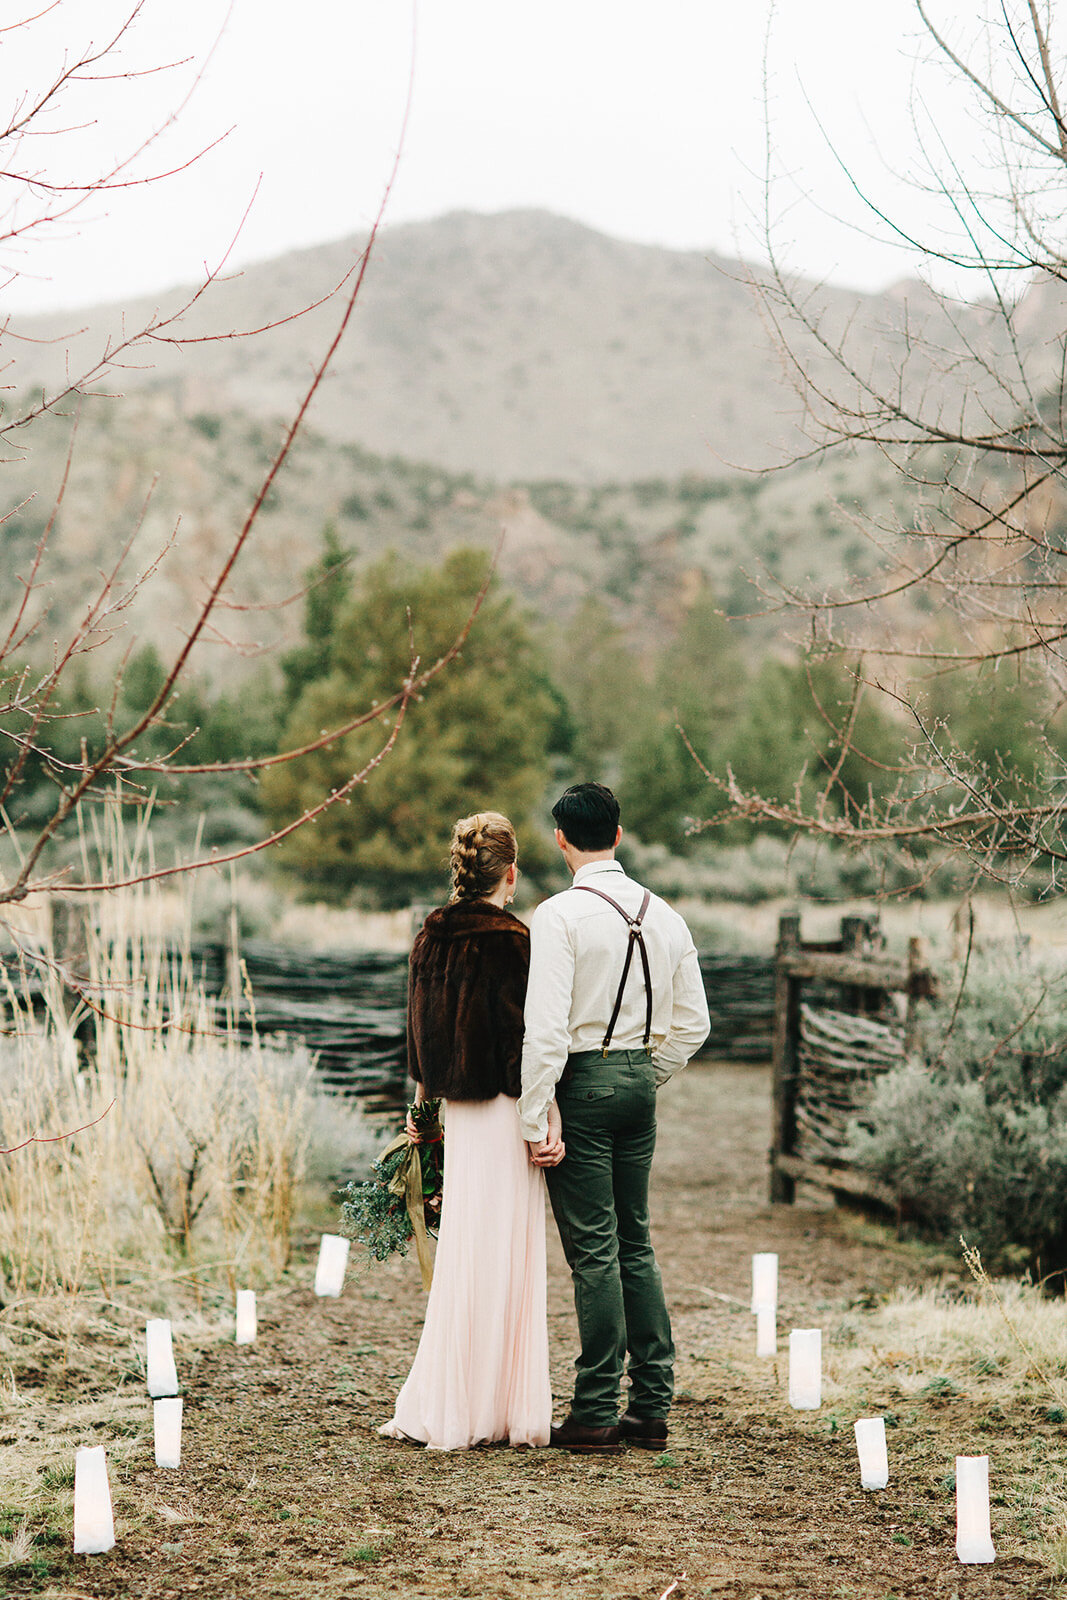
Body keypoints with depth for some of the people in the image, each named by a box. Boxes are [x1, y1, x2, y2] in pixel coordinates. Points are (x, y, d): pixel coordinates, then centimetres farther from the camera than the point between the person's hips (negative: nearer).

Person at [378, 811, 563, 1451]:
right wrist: (550, 1122, -13)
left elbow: (421, 1028, 13)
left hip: (457, 1111, 7)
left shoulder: (432, 936, 7)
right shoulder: (510, 939, -14)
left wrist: (422, 1103, 22)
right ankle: (496, 1409, 5)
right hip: (503, 1112, -7)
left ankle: (441, 1405, 16)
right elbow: (524, 1038, -16)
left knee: (462, 1253, 13)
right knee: (503, 1254, 0)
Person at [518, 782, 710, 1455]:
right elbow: (693, 1024, 10)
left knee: (593, 1249, -3)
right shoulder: (664, 915, 8)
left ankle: (597, 1414, 1)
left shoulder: (561, 914, -12)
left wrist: (536, 1119, -14)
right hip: (640, 1079, 6)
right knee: (636, 1244, 13)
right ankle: (652, 1408, 15)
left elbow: (546, 1027, -17)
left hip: (583, 1078, -6)